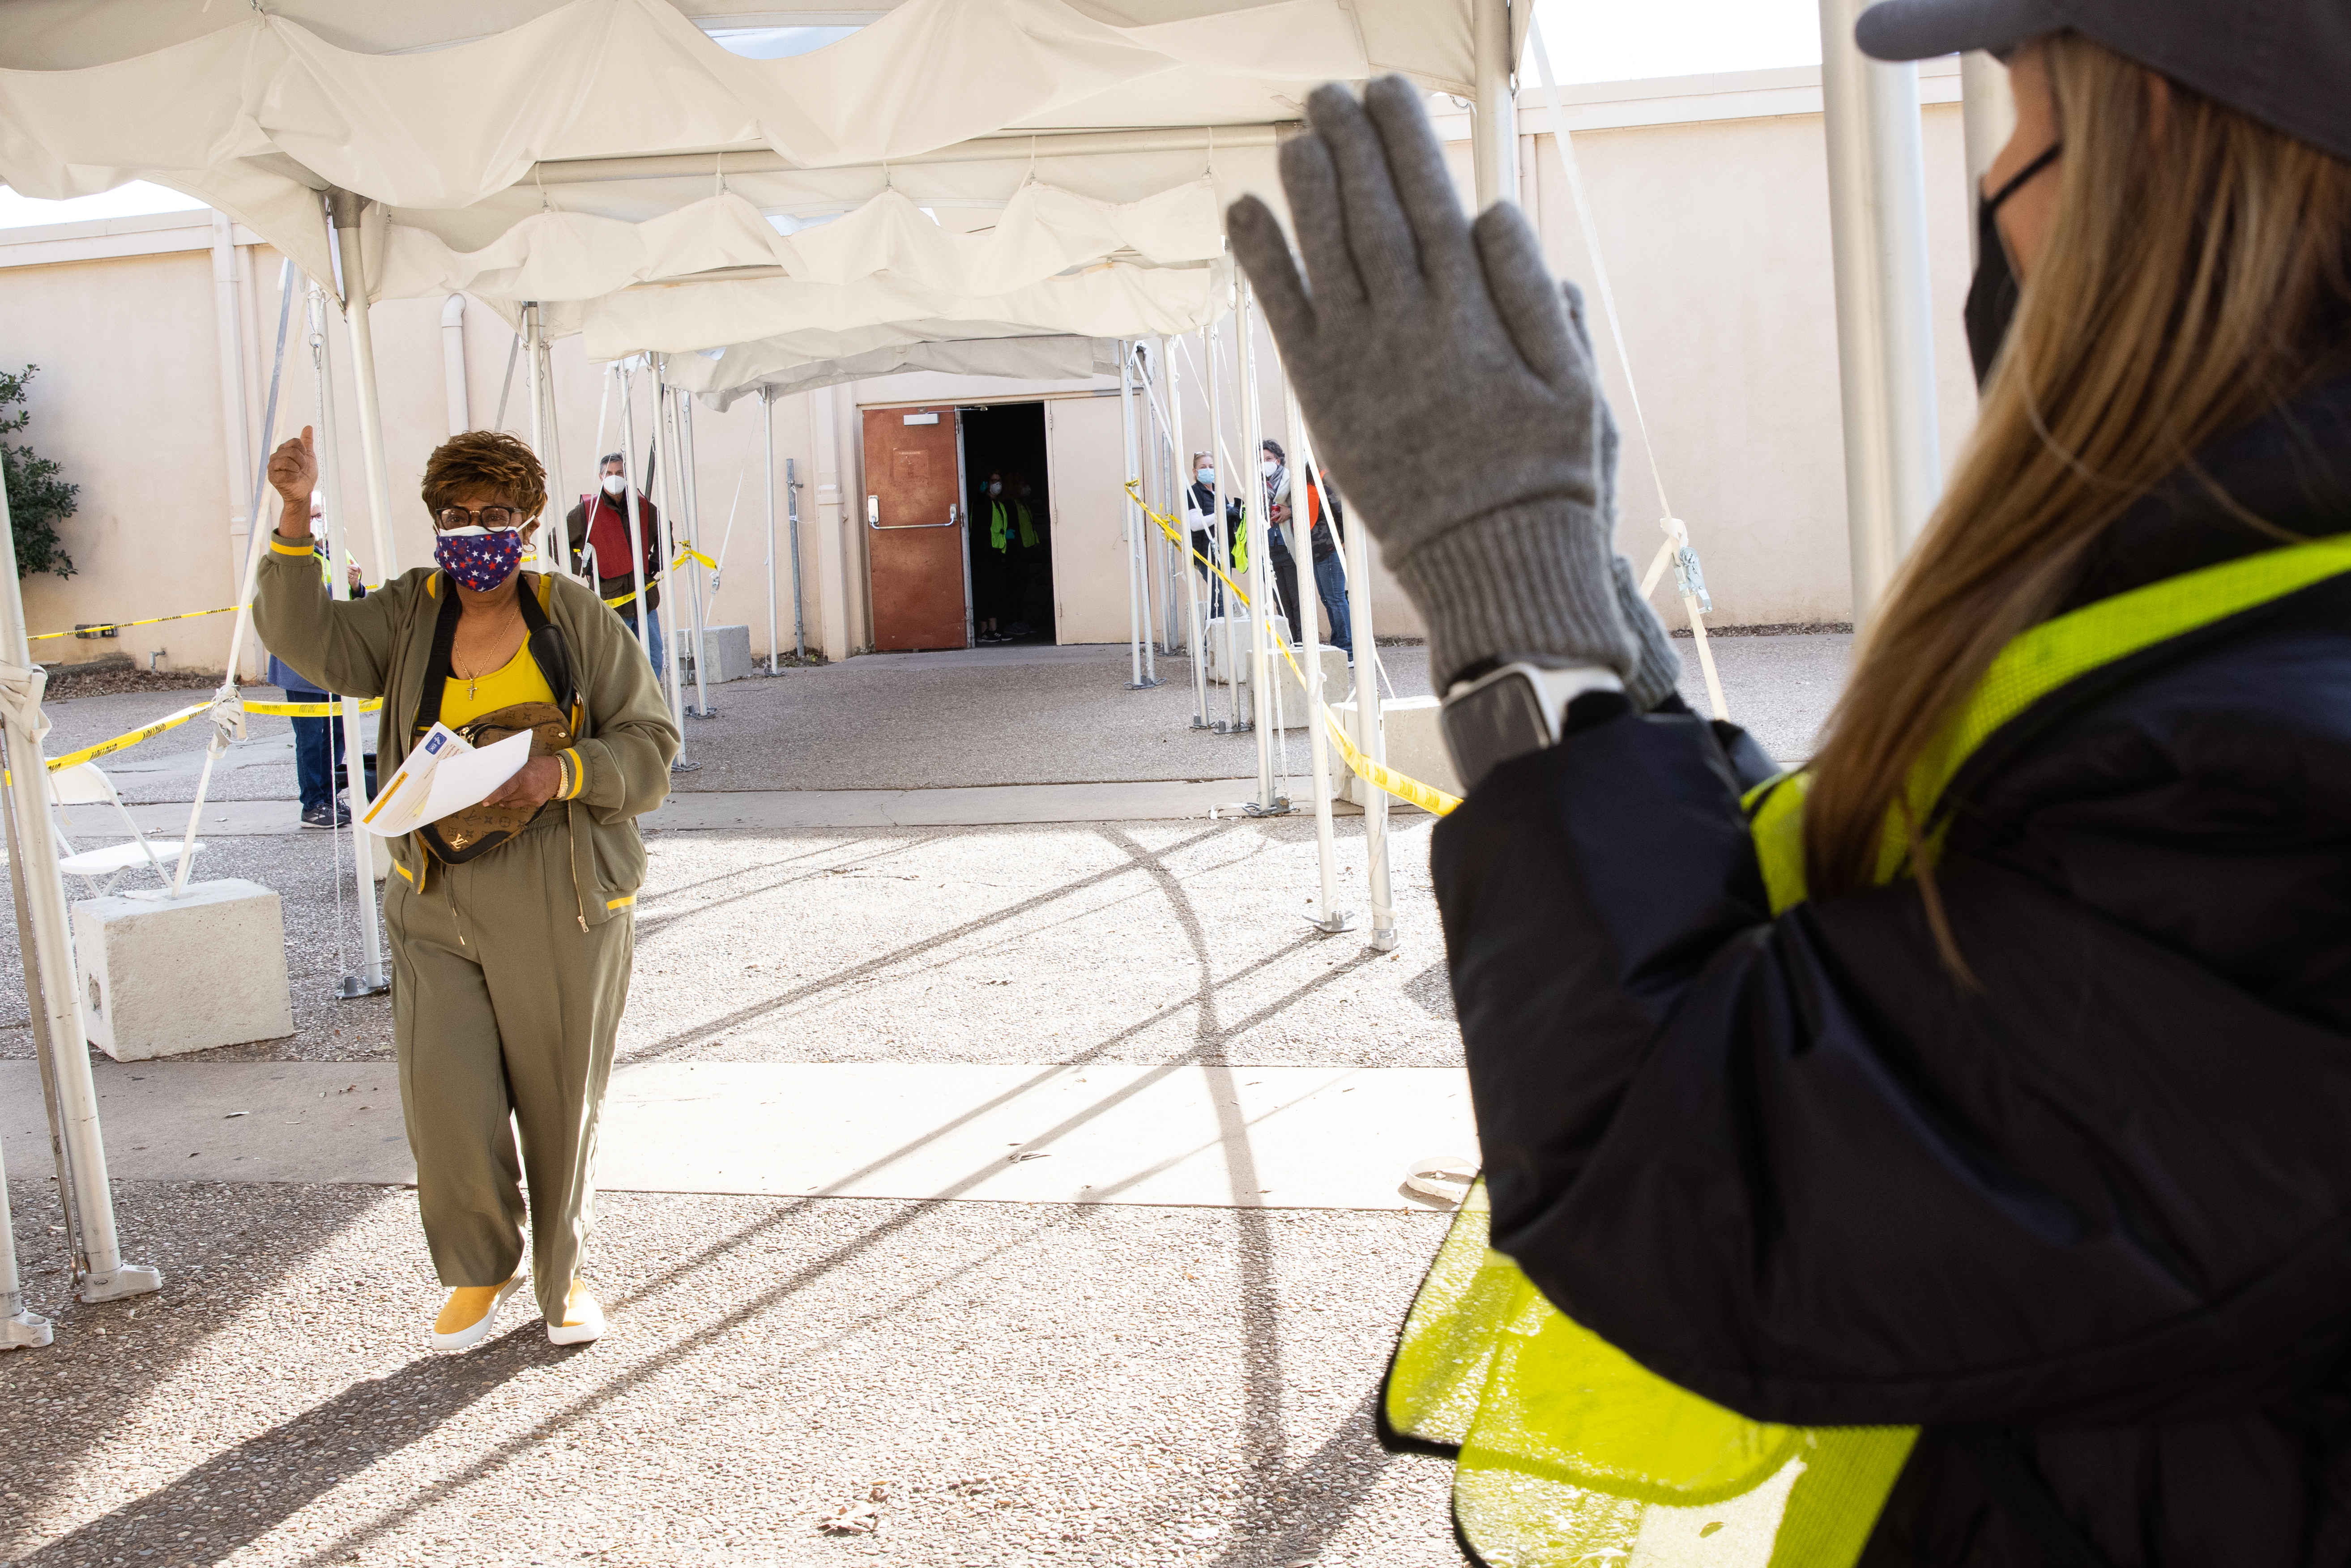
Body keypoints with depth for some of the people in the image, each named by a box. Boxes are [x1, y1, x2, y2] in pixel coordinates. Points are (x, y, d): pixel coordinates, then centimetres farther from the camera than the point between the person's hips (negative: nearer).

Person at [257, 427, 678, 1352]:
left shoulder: (577, 619, 1)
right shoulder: (409, 615, 8)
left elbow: (650, 744, 0)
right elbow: (310, 642, -7)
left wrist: (565, 772, -18)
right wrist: (295, 520, -17)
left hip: (562, 910, -2)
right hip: (438, 903, 2)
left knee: (559, 1101, 7)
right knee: (446, 1102, -5)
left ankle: (563, 1274, 30)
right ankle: (481, 1269, 21)